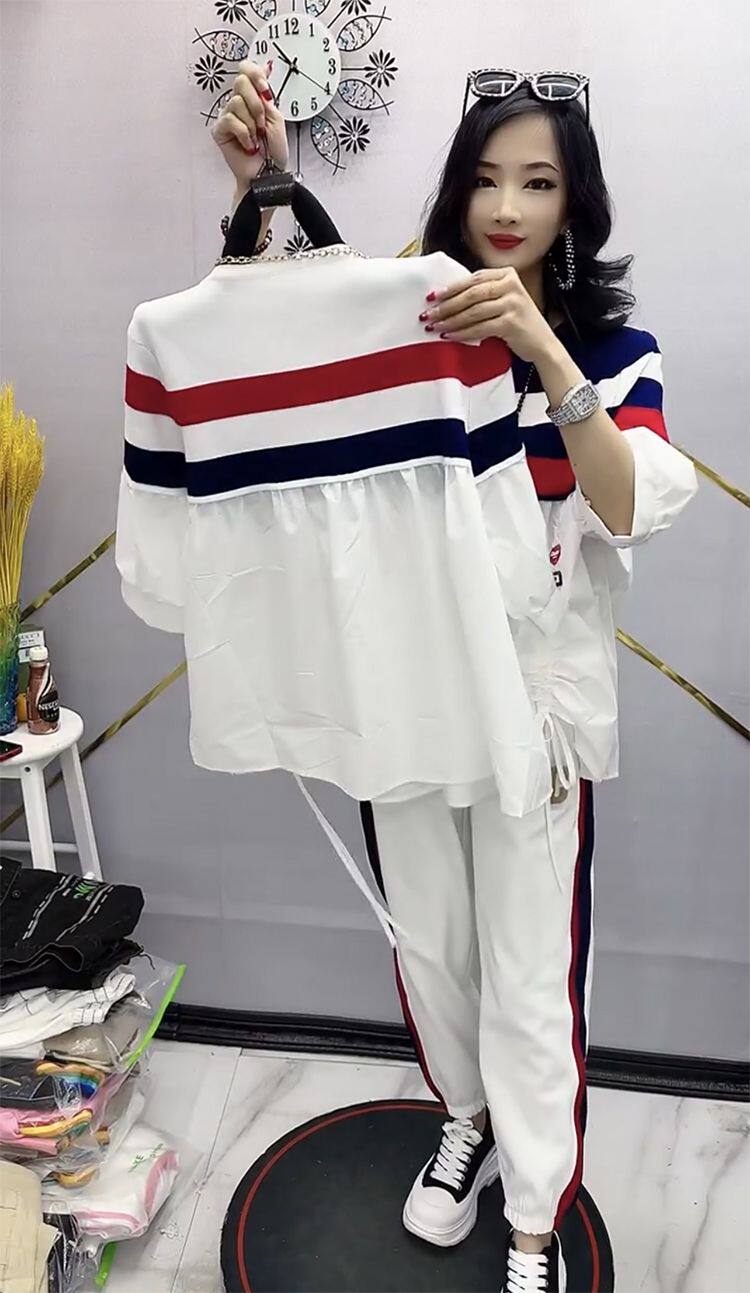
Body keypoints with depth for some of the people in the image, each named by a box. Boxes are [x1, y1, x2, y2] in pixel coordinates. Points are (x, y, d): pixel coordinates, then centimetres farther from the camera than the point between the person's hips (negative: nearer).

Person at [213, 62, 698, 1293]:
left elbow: (629, 510, -19)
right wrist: (262, 191, -27)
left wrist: (543, 350, -31)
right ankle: (466, 1122, 47)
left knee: (531, 978, 6)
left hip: (535, 697, -2)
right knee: (426, 946, 18)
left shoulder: (615, 346, -1)